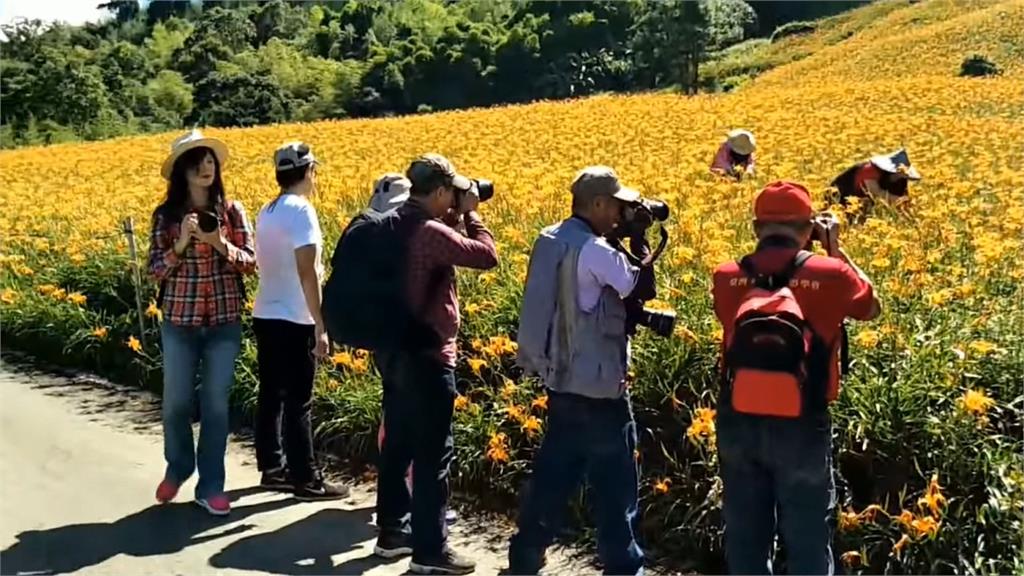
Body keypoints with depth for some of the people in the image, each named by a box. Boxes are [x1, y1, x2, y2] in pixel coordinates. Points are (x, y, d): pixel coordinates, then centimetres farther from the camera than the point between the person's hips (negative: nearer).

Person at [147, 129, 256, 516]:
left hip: (225, 321, 0)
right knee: (176, 401, 8)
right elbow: (156, 269, -2)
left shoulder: (232, 210, 1)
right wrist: (182, 243, -17)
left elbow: (250, 262, 0)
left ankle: (211, 486, 15)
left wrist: (222, 245, -18)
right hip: (179, 320, 0)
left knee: (216, 403, 4)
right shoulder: (166, 215, 0)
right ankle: (177, 468, 35)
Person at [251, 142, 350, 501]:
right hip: (292, 321, -8)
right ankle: (306, 480, 5)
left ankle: (272, 469, 23)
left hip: (265, 316, 8)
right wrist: (321, 325, -17)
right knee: (298, 403, -2)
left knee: (271, 397, 14)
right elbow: (307, 272, -19)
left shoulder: (266, 212, 11)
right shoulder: (301, 210, -14)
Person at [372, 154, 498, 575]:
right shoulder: (431, 232, -21)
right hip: (426, 356, -9)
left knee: (397, 444, 18)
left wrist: (451, 219, 13)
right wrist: (470, 214, -4)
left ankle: (392, 532, 29)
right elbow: (487, 256, -17)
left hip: (393, 351, 10)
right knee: (433, 454, -1)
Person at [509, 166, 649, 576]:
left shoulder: (549, 241, 7)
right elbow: (638, 287, -12)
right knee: (616, 487, 4)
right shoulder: (594, 250, -20)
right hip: (596, 390, -9)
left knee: (552, 478, 17)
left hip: (562, 382, 9)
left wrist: (622, 243, 9)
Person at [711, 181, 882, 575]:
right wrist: (836, 250, 16)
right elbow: (871, 308, 13)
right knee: (807, 542, 11)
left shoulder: (727, 279, -3)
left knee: (745, 540, 15)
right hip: (801, 427, -2)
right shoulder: (828, 276, -7)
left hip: (738, 424, 2)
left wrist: (766, 250, 17)